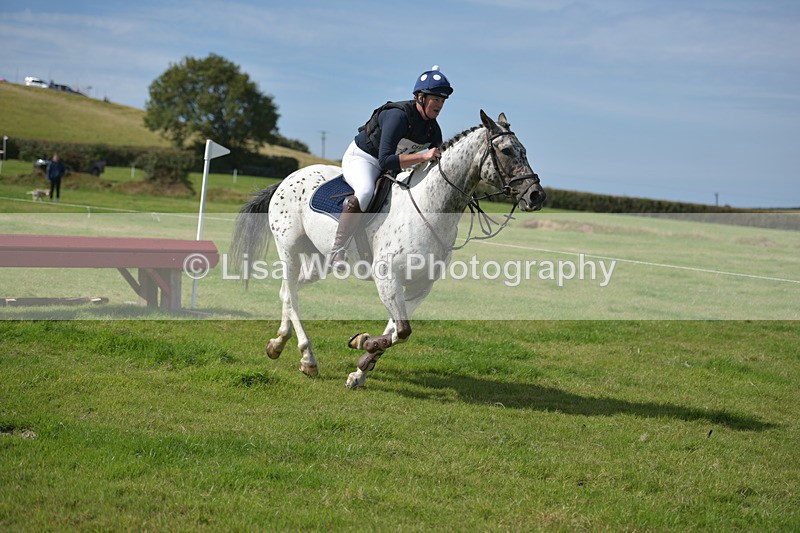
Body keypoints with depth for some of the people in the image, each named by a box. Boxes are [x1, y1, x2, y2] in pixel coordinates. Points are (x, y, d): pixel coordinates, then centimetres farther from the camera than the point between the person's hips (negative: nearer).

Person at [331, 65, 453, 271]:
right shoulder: (398, 116, -29)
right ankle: (337, 251, -34)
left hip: (389, 169, 9)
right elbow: (386, 161, -37)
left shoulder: (433, 129, -4)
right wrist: (423, 156, -44)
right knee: (365, 191, -38)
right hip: (360, 157, -9)